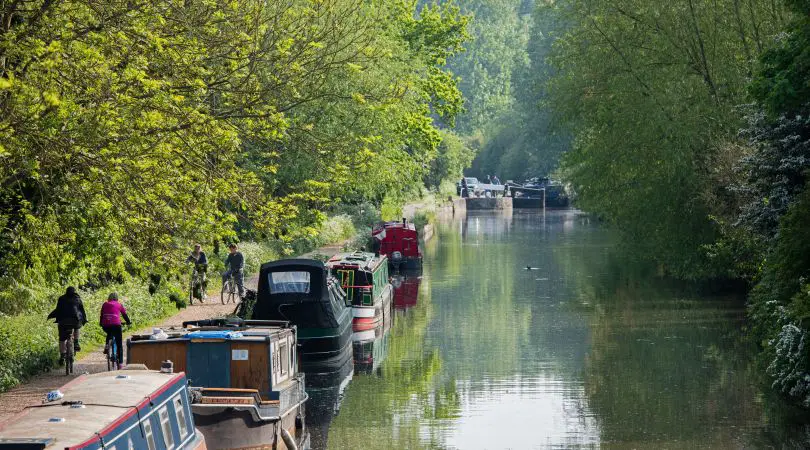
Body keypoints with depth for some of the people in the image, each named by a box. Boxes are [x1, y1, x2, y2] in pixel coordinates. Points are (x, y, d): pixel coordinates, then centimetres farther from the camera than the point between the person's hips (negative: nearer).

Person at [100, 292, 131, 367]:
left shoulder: (105, 304, 18)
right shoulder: (119, 304, 14)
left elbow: (102, 315, 24)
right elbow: (124, 315, 20)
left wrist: (100, 324, 38)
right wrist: (129, 322, 35)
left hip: (105, 325, 2)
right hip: (116, 324, -2)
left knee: (109, 333, 38)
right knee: (119, 344, 7)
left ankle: (107, 346, 14)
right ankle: (120, 362, 0)